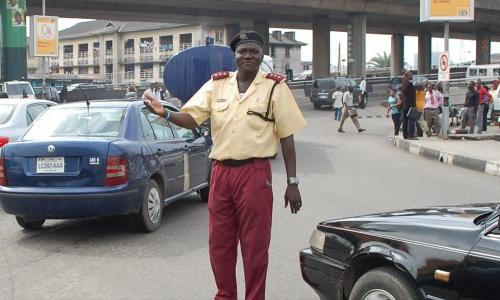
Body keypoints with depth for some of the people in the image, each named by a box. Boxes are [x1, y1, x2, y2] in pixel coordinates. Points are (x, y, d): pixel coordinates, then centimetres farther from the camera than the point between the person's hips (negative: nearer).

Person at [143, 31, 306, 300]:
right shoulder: (216, 84, 7)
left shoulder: (275, 87, -1)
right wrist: (163, 112, -21)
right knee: (219, 243, 12)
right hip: (220, 172, 4)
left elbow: (286, 137, -1)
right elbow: (192, 119, -1)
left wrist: (292, 183, -2)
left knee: (255, 246, 4)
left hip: (255, 174, -3)